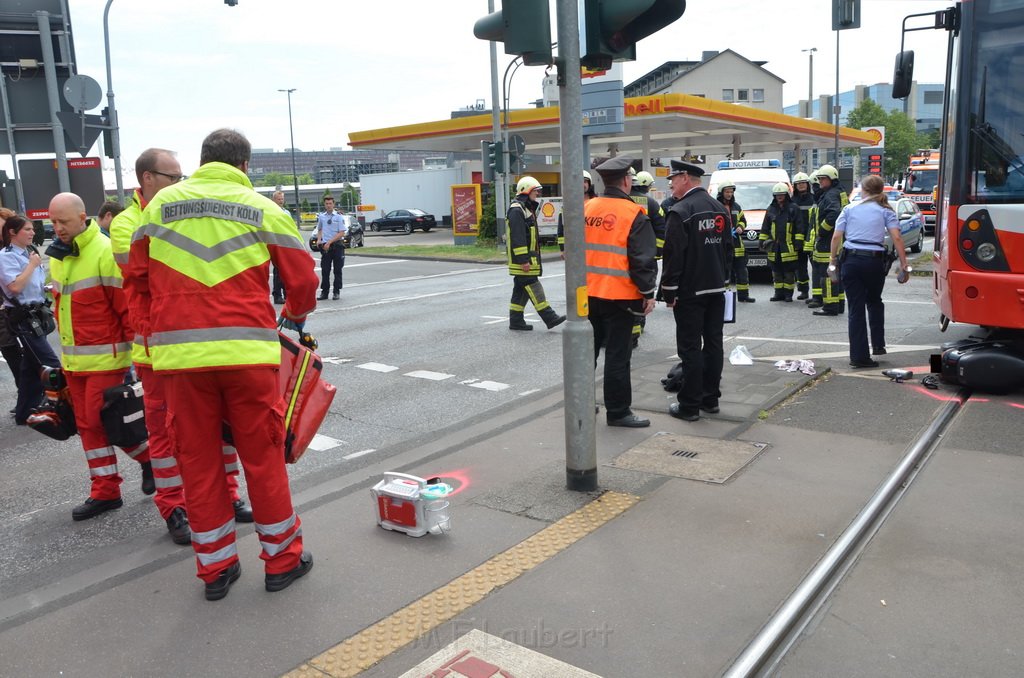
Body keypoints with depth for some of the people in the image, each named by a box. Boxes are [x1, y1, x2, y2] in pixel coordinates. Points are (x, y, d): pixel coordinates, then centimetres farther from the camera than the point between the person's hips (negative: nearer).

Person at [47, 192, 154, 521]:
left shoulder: (105, 253, -15)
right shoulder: (57, 257, 11)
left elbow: (129, 307, -16)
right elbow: (61, 307, 19)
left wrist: (137, 353, -15)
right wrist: (67, 352, 18)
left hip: (105, 358, -8)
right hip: (73, 360, 8)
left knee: (103, 421, -6)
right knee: (87, 425, 10)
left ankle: (150, 457, 19)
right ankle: (105, 491, 19)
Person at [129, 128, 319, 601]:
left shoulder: (161, 204, 10)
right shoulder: (264, 210, 4)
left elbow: (137, 280, 12)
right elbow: (303, 280, 7)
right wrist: (295, 319, 26)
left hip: (180, 354, 2)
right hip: (247, 351, -2)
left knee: (197, 460, 12)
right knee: (262, 456, 9)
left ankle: (215, 568, 23)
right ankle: (282, 559, 21)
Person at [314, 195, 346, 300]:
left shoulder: (339, 216, -4)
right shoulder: (321, 216, 8)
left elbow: (342, 233, -9)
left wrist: (329, 242, -15)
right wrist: (319, 239, 2)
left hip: (337, 246, -3)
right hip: (325, 246, 3)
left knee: (337, 270, 3)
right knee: (325, 270, 3)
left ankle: (337, 292, 10)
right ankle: (324, 292, 9)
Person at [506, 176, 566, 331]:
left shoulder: (528, 208, 21)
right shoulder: (516, 210, -14)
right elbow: (517, 237, -21)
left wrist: (531, 258, 26)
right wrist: (523, 260, -24)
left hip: (528, 257, 11)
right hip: (521, 257, -11)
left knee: (521, 289, 11)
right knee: (533, 287, -9)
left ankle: (516, 321, 15)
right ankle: (550, 317, -9)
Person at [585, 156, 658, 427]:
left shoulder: (587, 209, 4)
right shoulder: (634, 214, -12)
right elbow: (643, 259, -14)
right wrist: (648, 293, -6)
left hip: (588, 293, 6)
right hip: (620, 296, -6)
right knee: (617, 355, 2)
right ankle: (617, 412, 9)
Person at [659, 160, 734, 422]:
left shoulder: (680, 212, -15)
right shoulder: (719, 209, 10)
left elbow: (673, 256, -17)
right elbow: (728, 248, 15)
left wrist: (668, 292, -11)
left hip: (690, 292, -7)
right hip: (717, 289, 8)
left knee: (690, 348, -3)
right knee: (713, 344, 12)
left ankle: (690, 406, 2)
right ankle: (711, 399, 21)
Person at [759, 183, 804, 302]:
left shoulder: (793, 208, 1)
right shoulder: (770, 209, 12)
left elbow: (799, 227, -1)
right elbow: (765, 228, 17)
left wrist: (798, 242, -7)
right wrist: (762, 241, 10)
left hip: (789, 246, -4)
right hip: (774, 246, 4)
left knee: (789, 272, 1)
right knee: (776, 271, 9)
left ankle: (788, 293, 7)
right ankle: (779, 293, 17)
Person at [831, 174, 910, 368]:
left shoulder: (849, 209, 8)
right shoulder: (885, 211, 6)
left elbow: (836, 237, 0)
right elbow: (897, 239, -4)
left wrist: (833, 259, 7)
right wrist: (904, 265, -4)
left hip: (850, 259, 0)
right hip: (874, 261, 0)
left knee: (856, 308, 3)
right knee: (874, 302, 25)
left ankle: (859, 355, 3)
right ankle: (878, 344, 23)